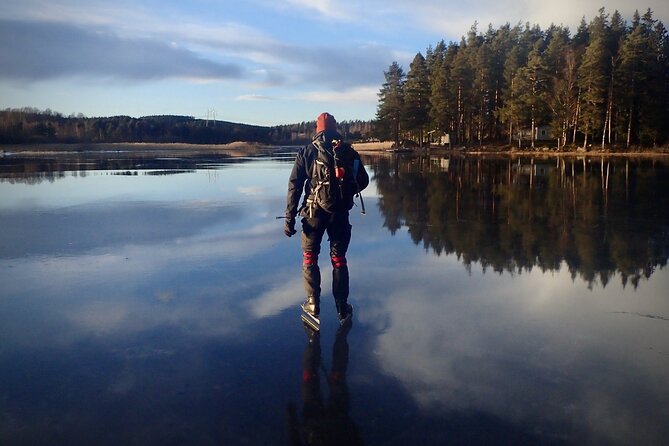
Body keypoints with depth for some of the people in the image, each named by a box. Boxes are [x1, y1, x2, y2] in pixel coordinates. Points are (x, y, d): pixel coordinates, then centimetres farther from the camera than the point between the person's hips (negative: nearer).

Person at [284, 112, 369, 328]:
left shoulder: (307, 152, -1)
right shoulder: (348, 151, 3)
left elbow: (294, 185, -7)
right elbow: (363, 181, 6)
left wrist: (289, 217, -6)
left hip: (314, 212, -2)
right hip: (340, 213, 2)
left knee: (309, 258, 13)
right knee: (339, 259, 13)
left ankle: (313, 304, 15)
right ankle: (342, 307, 17)